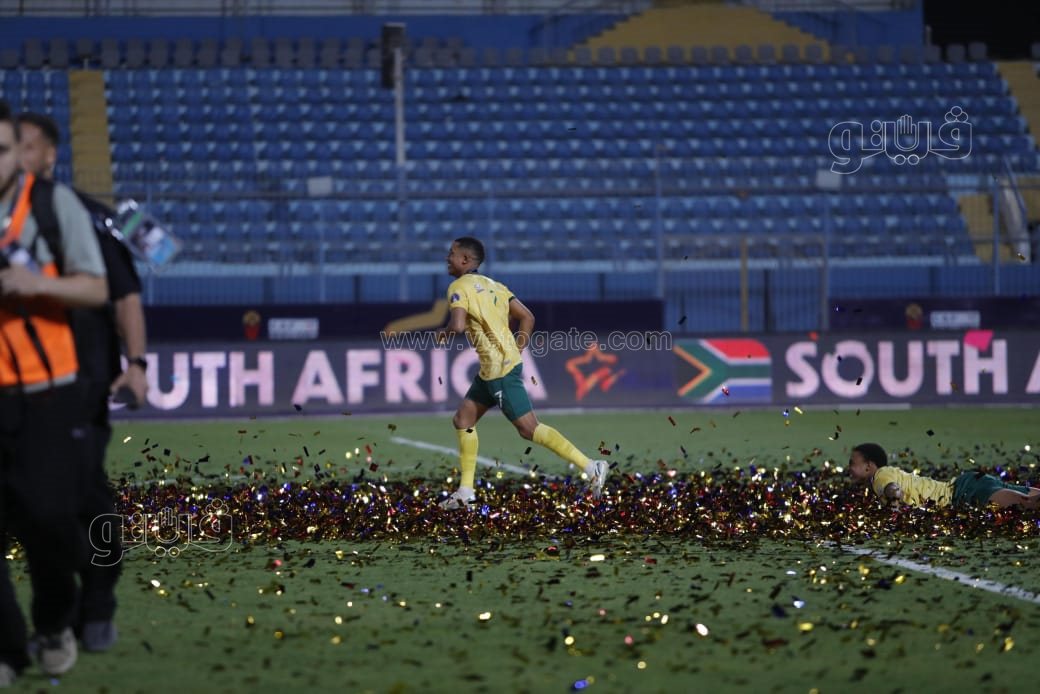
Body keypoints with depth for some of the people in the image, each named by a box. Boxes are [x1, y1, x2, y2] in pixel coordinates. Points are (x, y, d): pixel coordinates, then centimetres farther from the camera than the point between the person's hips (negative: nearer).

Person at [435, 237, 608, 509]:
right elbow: (527, 317, 13)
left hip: (500, 369, -10)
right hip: (491, 370, 10)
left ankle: (591, 467, -11)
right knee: (463, 420, 13)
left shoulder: (459, 287, -10)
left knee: (529, 429, -9)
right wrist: (515, 351, 16)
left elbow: (458, 325, -25)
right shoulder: (492, 285, 16)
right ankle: (465, 491, 14)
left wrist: (444, 331, -3)